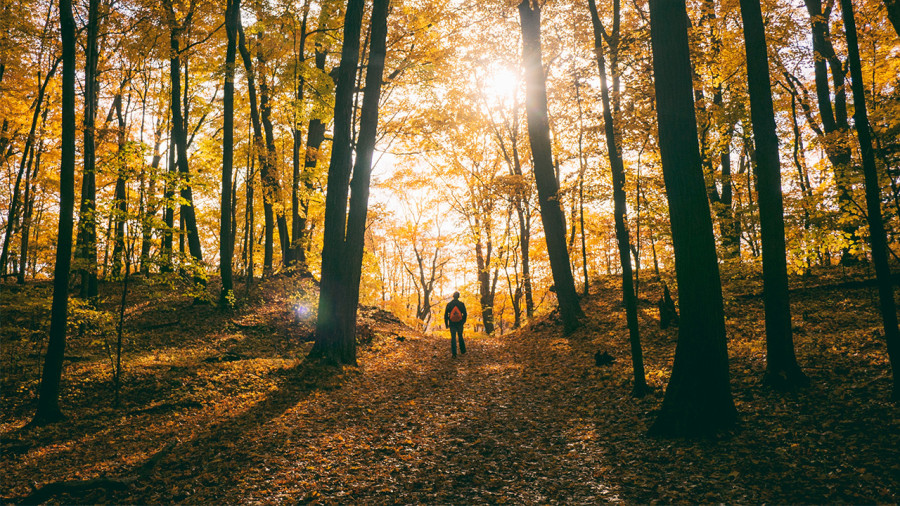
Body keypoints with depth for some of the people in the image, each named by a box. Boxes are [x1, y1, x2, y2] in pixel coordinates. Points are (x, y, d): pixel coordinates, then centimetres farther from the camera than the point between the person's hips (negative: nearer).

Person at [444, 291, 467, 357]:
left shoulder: (449, 304, -1)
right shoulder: (461, 304, -2)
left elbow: (446, 314, 0)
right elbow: (465, 314, 3)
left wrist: (446, 323, 7)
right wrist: (463, 321, 18)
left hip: (452, 324, 0)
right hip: (459, 323, 1)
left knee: (453, 337, 1)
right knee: (460, 336, 17)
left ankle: (454, 353, -4)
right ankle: (462, 350, 20)